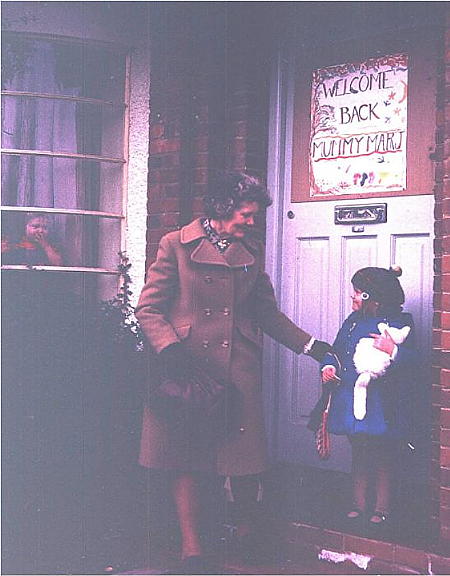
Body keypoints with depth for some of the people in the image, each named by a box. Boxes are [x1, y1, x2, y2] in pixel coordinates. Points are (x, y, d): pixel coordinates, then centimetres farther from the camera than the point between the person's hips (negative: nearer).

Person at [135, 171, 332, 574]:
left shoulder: (252, 251, 15)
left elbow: (267, 311, 21)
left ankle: (248, 538, 25)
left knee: (245, 458, 1)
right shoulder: (176, 245, 0)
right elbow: (148, 309, -2)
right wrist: (173, 351, -16)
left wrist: (309, 344, 14)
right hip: (187, 368, -3)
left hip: (239, 370, 3)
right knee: (185, 460, 1)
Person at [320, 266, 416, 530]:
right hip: (352, 399, 5)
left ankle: (382, 508, 15)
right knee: (359, 456, 14)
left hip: (382, 406, -5)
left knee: (383, 459, 5)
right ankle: (360, 504, 24)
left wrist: (393, 351, -32)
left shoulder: (400, 323, -8)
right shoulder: (353, 320, 9)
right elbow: (337, 349, 16)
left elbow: (410, 360, -14)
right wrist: (329, 365, -3)